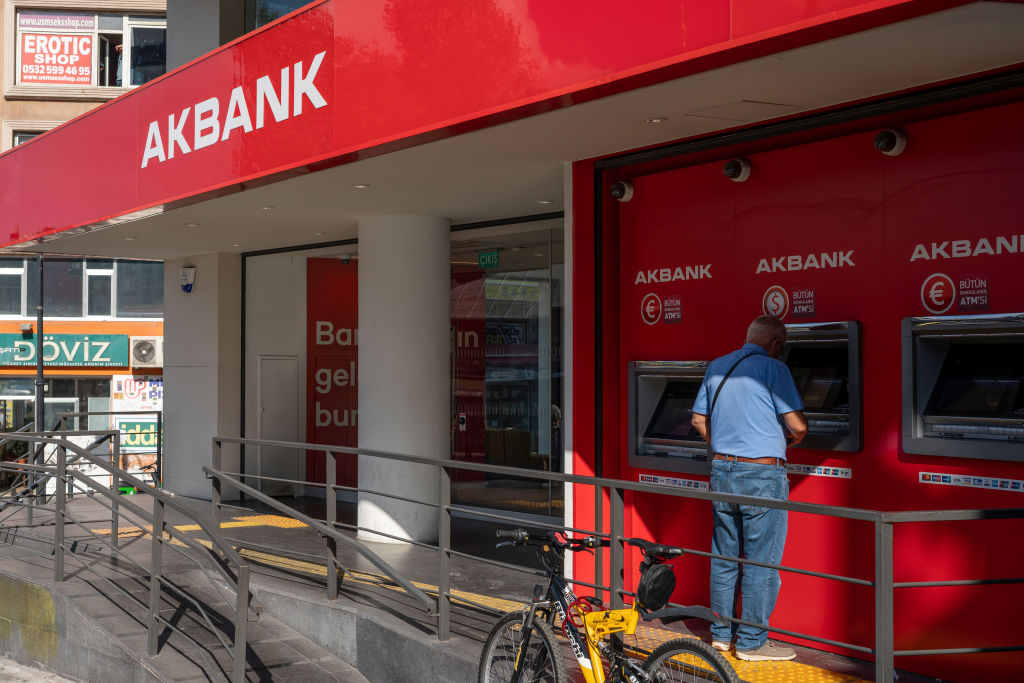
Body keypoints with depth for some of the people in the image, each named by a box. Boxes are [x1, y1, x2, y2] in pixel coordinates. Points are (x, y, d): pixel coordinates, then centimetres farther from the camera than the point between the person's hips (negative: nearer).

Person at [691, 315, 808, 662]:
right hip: (762, 476, -7)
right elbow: (798, 425, -12)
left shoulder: (716, 367, 11)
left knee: (724, 558, 15)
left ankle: (721, 633, 23)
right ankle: (752, 642, 6)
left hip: (722, 471, 7)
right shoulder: (772, 368, -9)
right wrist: (791, 439, 10)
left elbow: (699, 419, 18)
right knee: (761, 562, 1)